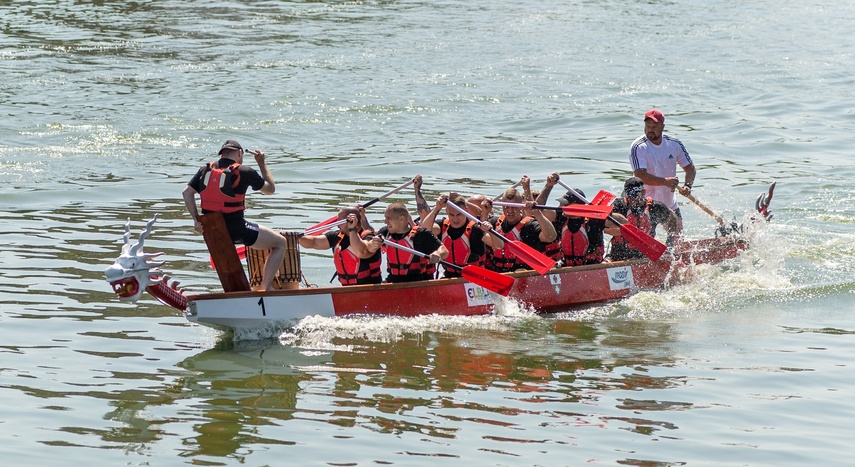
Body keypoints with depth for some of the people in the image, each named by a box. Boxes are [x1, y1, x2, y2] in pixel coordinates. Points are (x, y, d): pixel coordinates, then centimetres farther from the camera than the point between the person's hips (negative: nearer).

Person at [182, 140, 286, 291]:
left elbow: (187, 192, -1)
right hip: (236, 230, -6)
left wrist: (196, 219, 1)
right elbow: (270, 189, 6)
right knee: (280, 243, 8)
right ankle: (264, 288, -4)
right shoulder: (244, 172, -6)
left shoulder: (206, 169, 6)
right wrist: (262, 163, 15)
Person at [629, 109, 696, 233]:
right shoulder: (638, 147, -16)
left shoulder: (674, 144, 0)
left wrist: (687, 185, -15)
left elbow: (690, 168, 6)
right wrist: (665, 181, -39)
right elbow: (640, 176, -26)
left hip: (670, 205, 5)